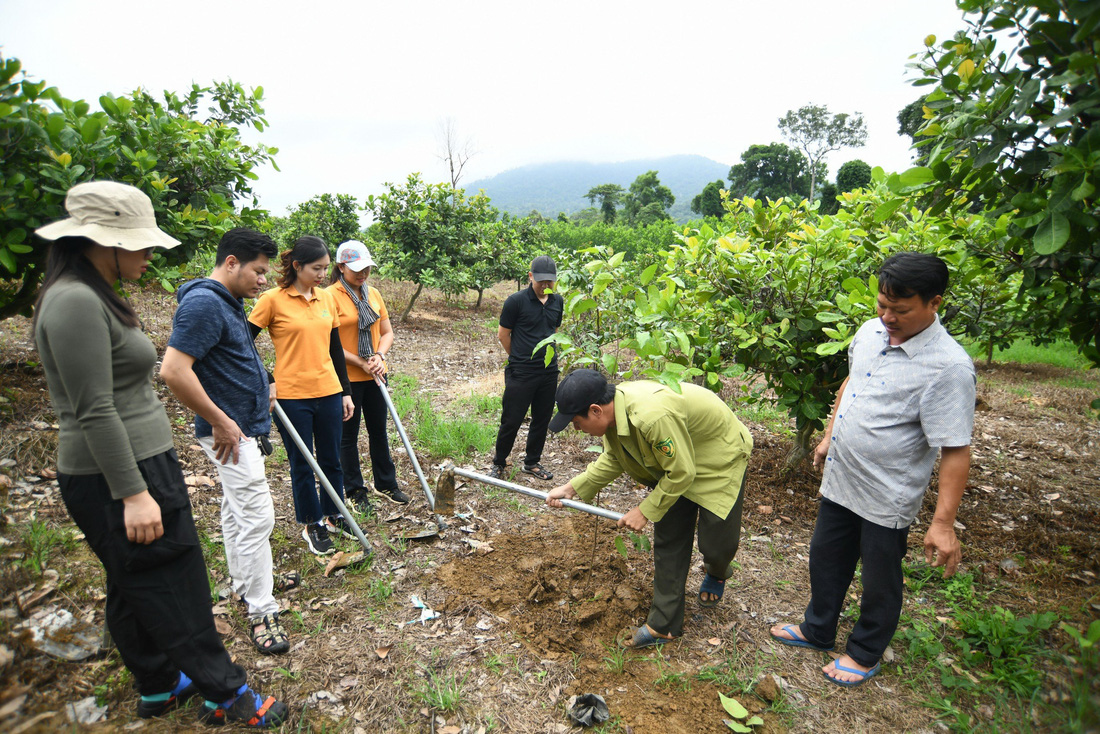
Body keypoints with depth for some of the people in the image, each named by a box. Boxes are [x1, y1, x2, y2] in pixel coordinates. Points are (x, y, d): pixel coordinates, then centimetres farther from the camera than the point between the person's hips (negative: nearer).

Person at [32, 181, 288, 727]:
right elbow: (95, 412, -23)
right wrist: (133, 493, -21)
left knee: (134, 589, 21)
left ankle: (158, 687, 38)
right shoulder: (76, 301, -20)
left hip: (135, 467, 10)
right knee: (174, 590, 2)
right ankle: (227, 696, 19)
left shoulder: (91, 298, 12)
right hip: (123, 476, -10)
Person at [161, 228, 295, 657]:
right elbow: (174, 371, -28)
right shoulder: (203, 303, -22)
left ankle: (244, 582, 37)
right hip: (231, 432, -10)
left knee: (237, 509, 21)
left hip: (244, 426, 11)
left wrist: (258, 391, 16)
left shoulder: (228, 302, 11)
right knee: (257, 516, -5)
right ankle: (261, 613, 7)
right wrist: (221, 422, -23)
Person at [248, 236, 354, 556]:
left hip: (328, 392, 4)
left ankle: (334, 515, 34)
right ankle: (312, 525, 27)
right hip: (292, 396, -4)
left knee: (331, 459, 16)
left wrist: (345, 392, 12)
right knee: (302, 465, 10)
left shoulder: (327, 298, 6)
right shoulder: (273, 299, -8)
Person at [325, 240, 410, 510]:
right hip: (346, 377, -6)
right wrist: (362, 363, -17)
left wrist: (379, 356, -10)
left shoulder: (373, 294, 6)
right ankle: (354, 491, 23)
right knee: (348, 435, 9)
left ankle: (386, 484, 31)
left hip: (375, 376, 6)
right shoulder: (331, 296, -12)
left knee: (379, 431, 16)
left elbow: (387, 332, 8)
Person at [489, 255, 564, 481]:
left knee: (542, 419, 14)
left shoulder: (557, 302, 7)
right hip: (520, 374, -5)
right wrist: (521, 358, 7)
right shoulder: (516, 300, -10)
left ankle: (532, 462, 32)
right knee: (511, 420, 2)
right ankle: (498, 463, 22)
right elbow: (503, 334, -2)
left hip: (549, 372, 5)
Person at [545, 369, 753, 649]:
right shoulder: (613, 408, -16)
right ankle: (664, 625, 19)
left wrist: (646, 511, -20)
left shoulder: (653, 417, -43)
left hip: (720, 460, -7)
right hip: (673, 461, 7)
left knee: (716, 544, 0)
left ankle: (716, 572, 38)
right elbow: (614, 459, -1)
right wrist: (572, 488, -8)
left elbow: (682, 473, -31)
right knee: (668, 541, 6)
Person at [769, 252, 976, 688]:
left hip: (887, 498, -7)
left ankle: (865, 654, 41)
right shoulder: (871, 331, -3)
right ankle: (817, 631, 47)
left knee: (880, 581, 16)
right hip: (840, 479, 7)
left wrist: (943, 523, -23)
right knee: (825, 558, 23)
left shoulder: (948, 367, -24)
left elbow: (955, 451, -22)